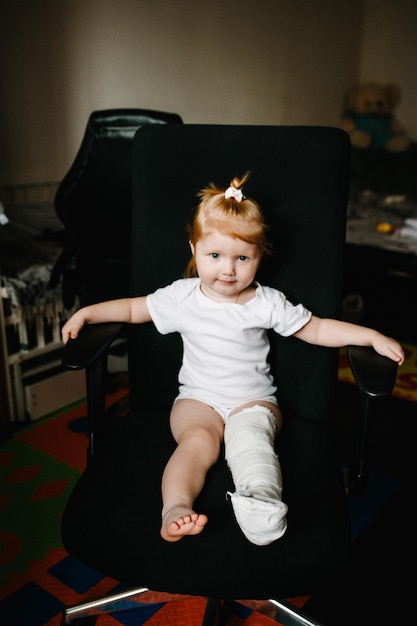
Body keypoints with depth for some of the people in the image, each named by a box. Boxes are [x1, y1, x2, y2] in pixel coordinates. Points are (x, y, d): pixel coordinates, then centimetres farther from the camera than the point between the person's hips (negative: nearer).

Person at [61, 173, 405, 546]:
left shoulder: (267, 303, 0)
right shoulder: (181, 297, 2)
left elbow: (317, 329, 5)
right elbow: (133, 309, 13)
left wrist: (372, 336, -3)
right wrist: (87, 313, 4)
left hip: (254, 400, 0)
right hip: (198, 399, 1)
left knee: (249, 433, -32)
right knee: (199, 438, -30)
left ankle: (262, 501, -49)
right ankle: (176, 508, -41)